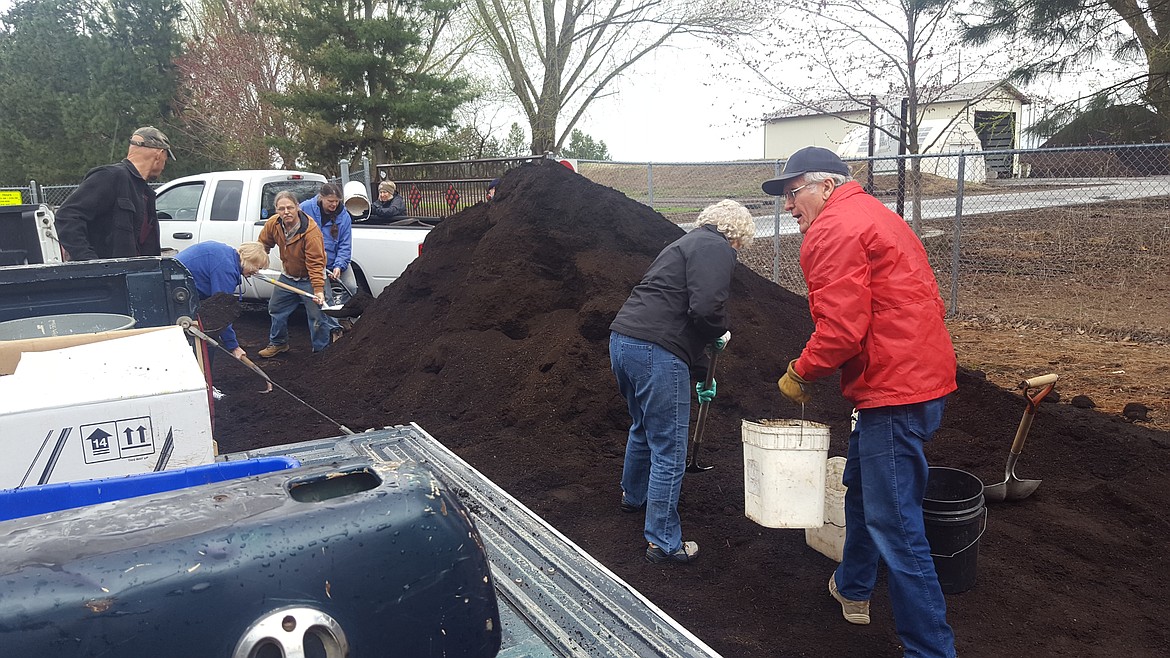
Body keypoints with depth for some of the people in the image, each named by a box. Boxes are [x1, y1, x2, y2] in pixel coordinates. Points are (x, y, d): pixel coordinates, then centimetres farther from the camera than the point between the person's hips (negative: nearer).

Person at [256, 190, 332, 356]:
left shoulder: (311, 232, -32)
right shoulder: (273, 224, -14)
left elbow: (315, 263, -32)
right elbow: (263, 244, 5)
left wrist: (318, 289, -38)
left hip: (309, 279, -6)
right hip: (287, 276, 6)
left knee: (316, 316, -5)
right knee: (276, 308, 19)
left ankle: (321, 350, 10)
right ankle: (278, 343, 39)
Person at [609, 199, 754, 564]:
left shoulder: (688, 244, 26)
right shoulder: (716, 249, -4)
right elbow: (706, 308, -21)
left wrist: (701, 374, 41)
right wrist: (722, 333, 3)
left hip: (622, 340, 10)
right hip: (656, 351, -10)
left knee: (643, 428, 32)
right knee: (669, 450, 2)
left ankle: (633, 495, 54)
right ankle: (664, 542, 13)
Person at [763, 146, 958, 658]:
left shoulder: (833, 230, -12)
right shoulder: (873, 216, 21)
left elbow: (842, 328, -22)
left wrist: (799, 374, -6)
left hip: (895, 392, -11)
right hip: (924, 374, 11)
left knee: (895, 525, -6)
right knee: (861, 487, 26)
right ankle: (852, 589, 43)